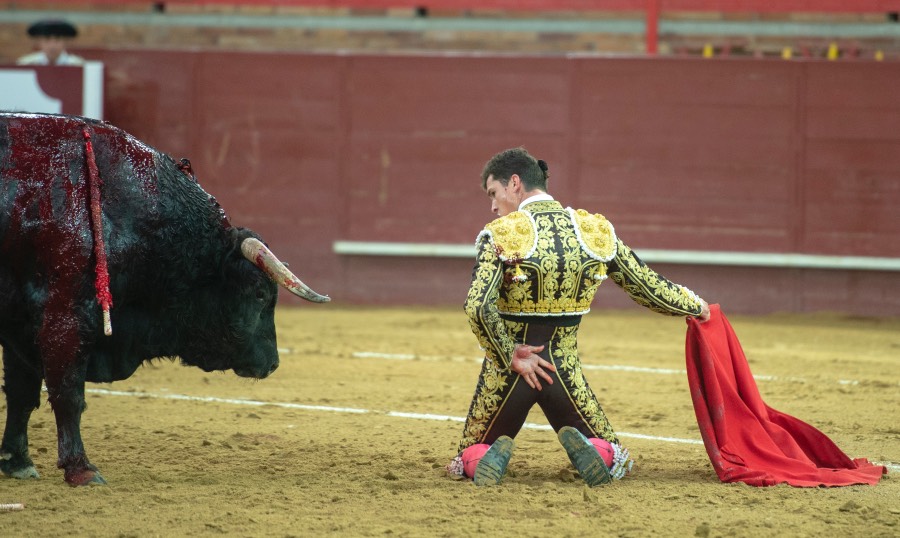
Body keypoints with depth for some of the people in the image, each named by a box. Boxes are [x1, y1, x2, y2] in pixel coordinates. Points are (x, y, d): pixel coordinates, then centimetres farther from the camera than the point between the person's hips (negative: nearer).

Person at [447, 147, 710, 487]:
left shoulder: (501, 234, -12)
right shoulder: (595, 230, -1)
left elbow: (478, 308, -25)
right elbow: (650, 288, 7)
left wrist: (510, 358, -12)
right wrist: (696, 306, 25)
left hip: (507, 371, -2)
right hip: (565, 371, 2)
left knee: (468, 459, 21)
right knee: (615, 463, 19)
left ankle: (493, 457, -15)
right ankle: (582, 446, -16)